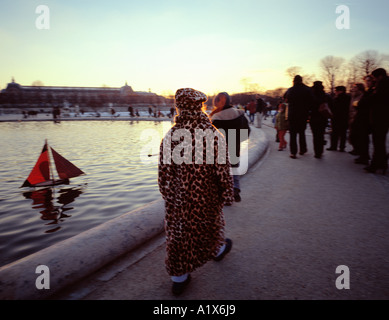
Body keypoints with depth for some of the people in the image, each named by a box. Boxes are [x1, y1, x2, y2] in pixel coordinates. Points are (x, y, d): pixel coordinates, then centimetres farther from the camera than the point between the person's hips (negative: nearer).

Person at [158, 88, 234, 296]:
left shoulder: (170, 136, -11)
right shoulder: (213, 135, -17)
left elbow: (164, 170, -5)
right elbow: (223, 170, -13)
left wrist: (167, 194, 9)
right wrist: (227, 194, 0)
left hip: (178, 198, 1)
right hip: (206, 197, -1)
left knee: (177, 234, 14)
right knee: (209, 224, 25)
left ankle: (178, 278, 26)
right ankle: (217, 250, 55)